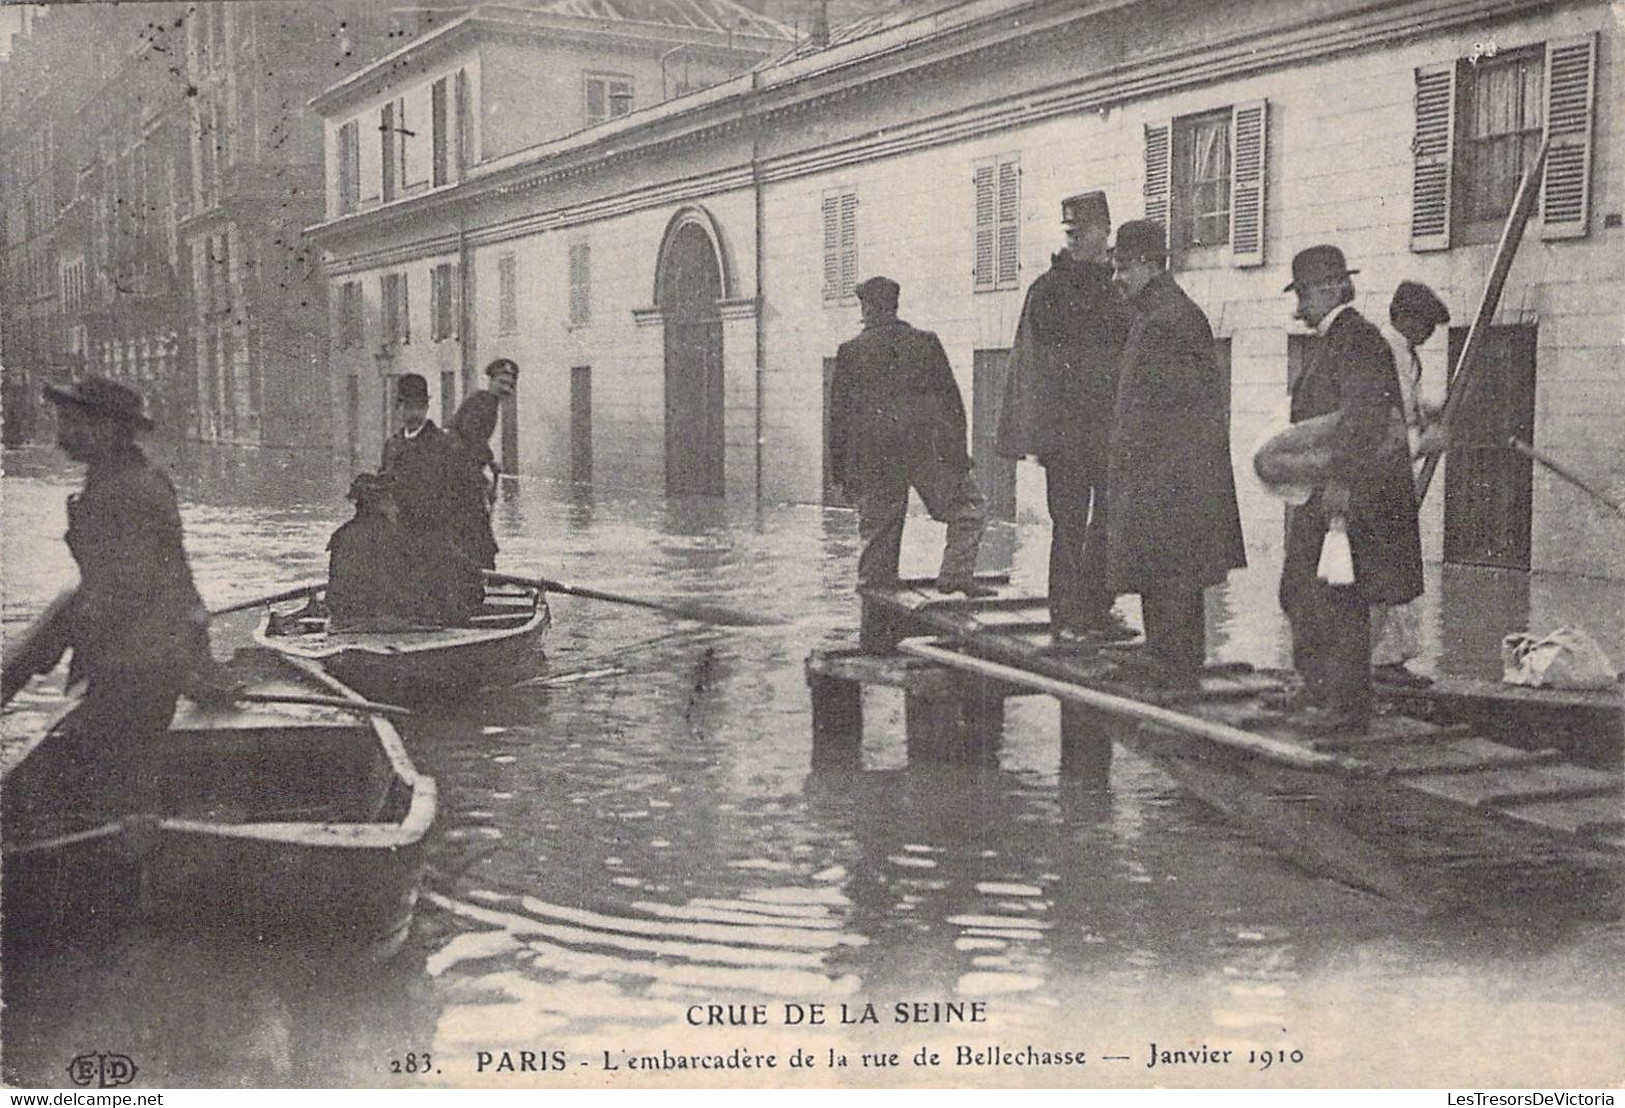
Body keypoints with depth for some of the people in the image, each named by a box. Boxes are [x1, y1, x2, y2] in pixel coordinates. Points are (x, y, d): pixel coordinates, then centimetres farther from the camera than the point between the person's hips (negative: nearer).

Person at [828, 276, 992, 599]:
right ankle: (957, 573, -2)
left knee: (878, 524, 8)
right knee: (966, 504, 11)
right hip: (927, 447, -1)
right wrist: (958, 449, 9)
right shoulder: (926, 343, 6)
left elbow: (839, 414, 5)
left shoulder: (851, 351, 5)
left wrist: (839, 467, 10)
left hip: (872, 456, 1)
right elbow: (951, 399, 5)